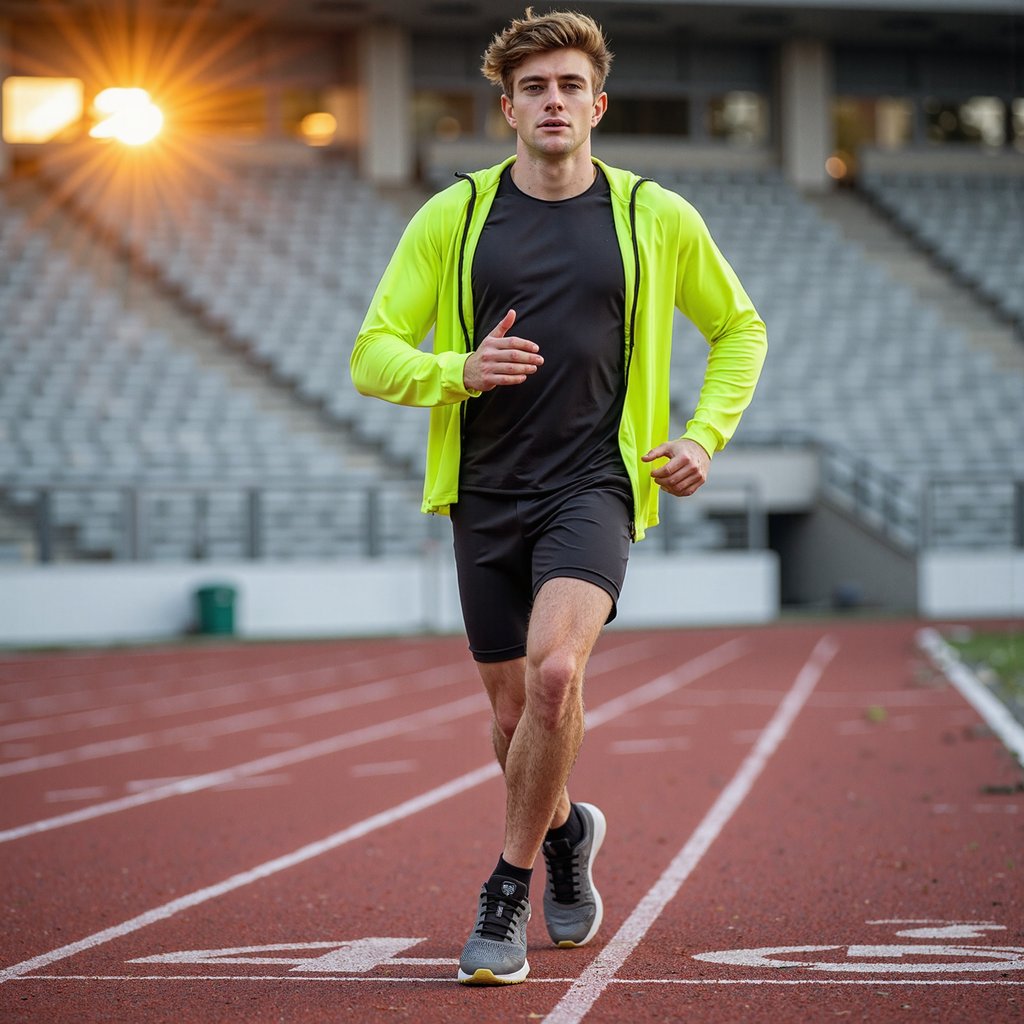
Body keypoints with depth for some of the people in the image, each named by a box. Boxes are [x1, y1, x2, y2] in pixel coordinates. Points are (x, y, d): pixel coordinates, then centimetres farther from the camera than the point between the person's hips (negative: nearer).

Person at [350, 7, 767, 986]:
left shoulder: (656, 218, 3)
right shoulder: (452, 217, 2)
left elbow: (739, 327, 18)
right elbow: (372, 354, 2)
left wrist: (706, 435, 4)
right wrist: (460, 371, -17)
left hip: (594, 486, -2)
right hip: (484, 493, 2)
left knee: (554, 670, -25)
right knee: (515, 708, 9)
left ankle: (506, 891, -9)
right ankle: (566, 830, 43)